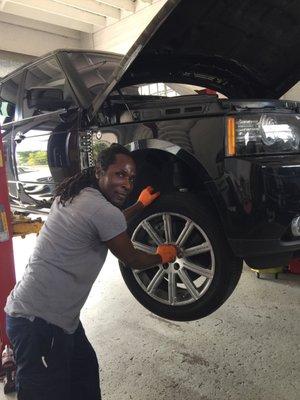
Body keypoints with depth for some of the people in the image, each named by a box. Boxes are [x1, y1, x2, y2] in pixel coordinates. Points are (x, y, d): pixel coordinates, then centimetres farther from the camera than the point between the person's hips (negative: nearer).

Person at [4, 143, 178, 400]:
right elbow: (132, 260, -6)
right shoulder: (102, 210, -21)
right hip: (40, 320, -10)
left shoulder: (75, 196, 7)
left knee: (85, 372, 24)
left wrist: (141, 205, 34)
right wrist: (162, 256, 13)